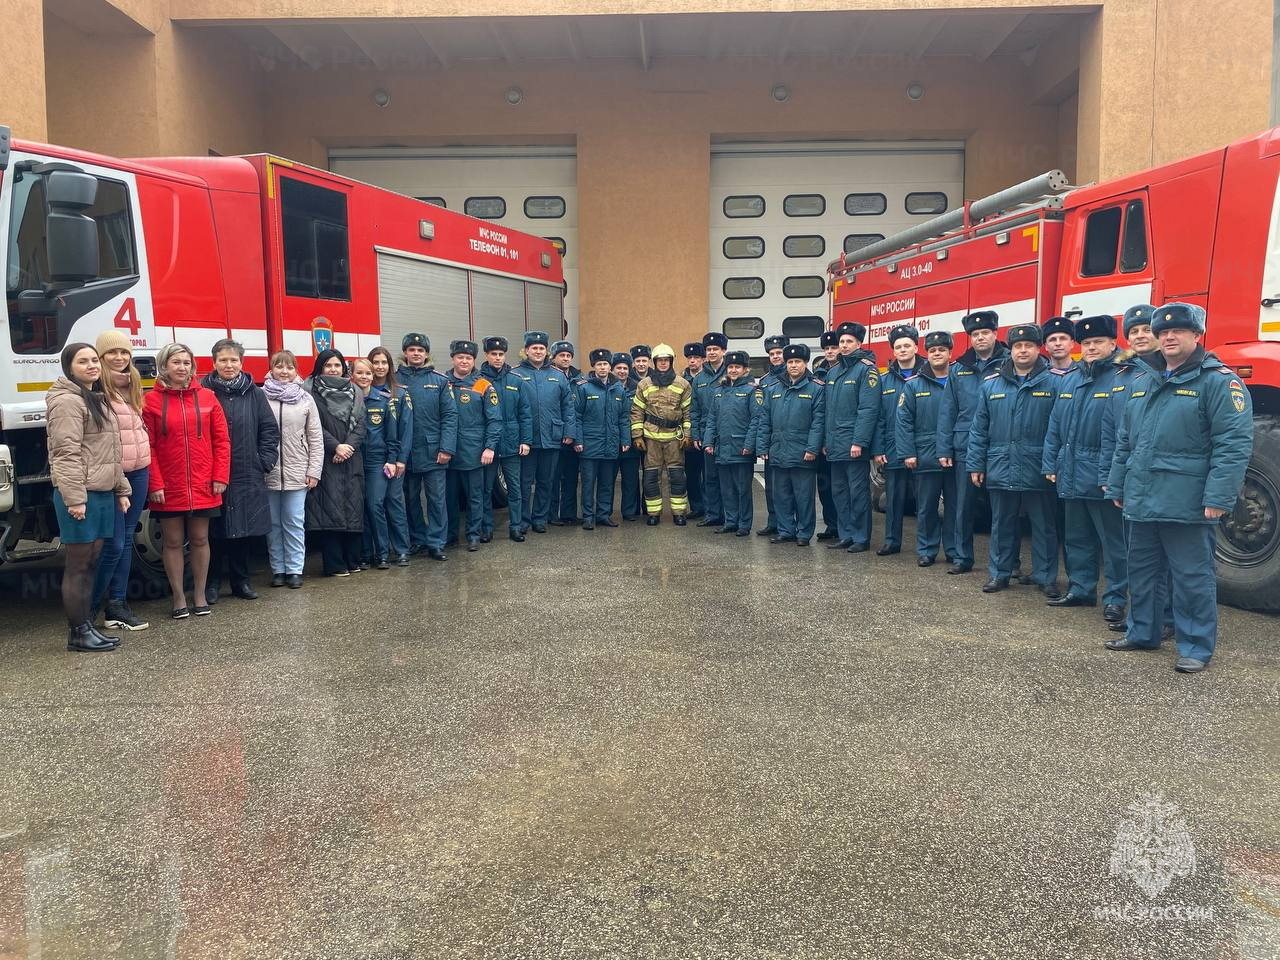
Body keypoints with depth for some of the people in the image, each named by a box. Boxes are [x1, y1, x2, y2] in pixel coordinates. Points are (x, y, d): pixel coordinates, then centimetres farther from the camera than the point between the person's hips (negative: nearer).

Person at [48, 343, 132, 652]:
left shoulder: (98, 399, 19)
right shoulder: (68, 401, -11)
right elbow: (67, 454, -17)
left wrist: (121, 490, 20)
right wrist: (74, 498, -22)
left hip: (102, 494, 9)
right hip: (80, 496, -9)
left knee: (91, 562, 13)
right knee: (78, 565, -2)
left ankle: (86, 625, 20)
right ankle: (77, 633, 4)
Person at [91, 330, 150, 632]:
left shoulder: (133, 385, 13)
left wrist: (147, 464, 14)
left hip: (138, 471, 7)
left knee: (126, 540, 10)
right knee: (113, 543, -5)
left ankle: (116, 605, 17)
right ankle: (87, 608, 11)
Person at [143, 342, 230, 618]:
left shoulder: (207, 398, 4)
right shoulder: (151, 401, -1)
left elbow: (221, 440, 4)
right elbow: (147, 447, -4)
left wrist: (220, 477, -3)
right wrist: (155, 484, -9)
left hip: (203, 486, 2)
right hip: (168, 488, -1)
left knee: (200, 540, 10)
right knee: (173, 542, 7)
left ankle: (200, 595, 21)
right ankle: (178, 598, 17)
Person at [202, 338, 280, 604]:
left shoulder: (254, 393, 7)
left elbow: (270, 429, 8)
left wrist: (265, 461, 1)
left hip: (247, 476, 2)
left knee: (244, 530, 9)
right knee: (214, 531, 4)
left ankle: (240, 580, 22)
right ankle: (212, 583, 17)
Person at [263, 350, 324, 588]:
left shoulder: (305, 399, 4)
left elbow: (316, 438, 4)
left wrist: (314, 471, -1)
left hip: (297, 473, 0)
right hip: (268, 472, 0)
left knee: (294, 523, 4)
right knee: (273, 523, 8)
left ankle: (295, 569, 12)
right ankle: (278, 569, 18)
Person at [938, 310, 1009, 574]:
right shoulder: (958, 369, 9)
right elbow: (948, 412, 9)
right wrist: (944, 449, 4)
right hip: (965, 448, 3)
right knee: (963, 505, 8)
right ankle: (963, 557, 19)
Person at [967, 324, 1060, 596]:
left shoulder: (1052, 383, -2)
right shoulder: (992, 384, 6)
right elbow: (979, 428, 7)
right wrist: (975, 464, 4)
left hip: (1038, 471, -2)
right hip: (1001, 469, 2)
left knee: (1044, 525, 8)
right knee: (1002, 524, 12)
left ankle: (1046, 577, 19)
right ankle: (999, 573, 24)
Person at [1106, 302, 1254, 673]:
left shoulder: (1219, 381, -7)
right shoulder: (1143, 383, 15)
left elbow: (1234, 443, -15)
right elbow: (1124, 442, 19)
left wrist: (1218, 497, -20)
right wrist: (1117, 487, 16)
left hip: (1187, 503, -7)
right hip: (1142, 500, 7)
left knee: (1192, 576, 2)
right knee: (1142, 570, 16)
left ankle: (1196, 647, 12)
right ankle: (1143, 632, 30)